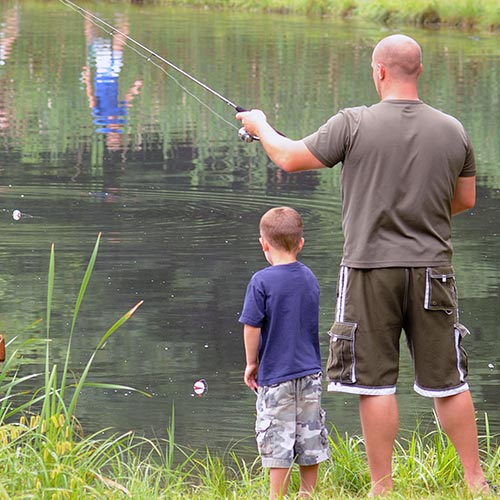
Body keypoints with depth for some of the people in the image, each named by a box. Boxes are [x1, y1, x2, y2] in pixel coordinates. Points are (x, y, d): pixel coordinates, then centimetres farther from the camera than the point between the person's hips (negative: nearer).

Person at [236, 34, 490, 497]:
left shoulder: (355, 124, -9)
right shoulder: (452, 131, 1)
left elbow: (289, 159, 1)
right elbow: (466, 199, 14)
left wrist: (260, 127, 20)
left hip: (371, 268, -3)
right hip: (432, 268, 3)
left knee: (375, 383, 3)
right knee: (448, 381, 10)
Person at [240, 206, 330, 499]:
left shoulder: (262, 282, -14)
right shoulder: (309, 278, 5)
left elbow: (252, 327, -13)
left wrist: (252, 363, 0)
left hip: (276, 375, -6)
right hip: (310, 371, 6)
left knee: (277, 442, 0)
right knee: (310, 437, 12)